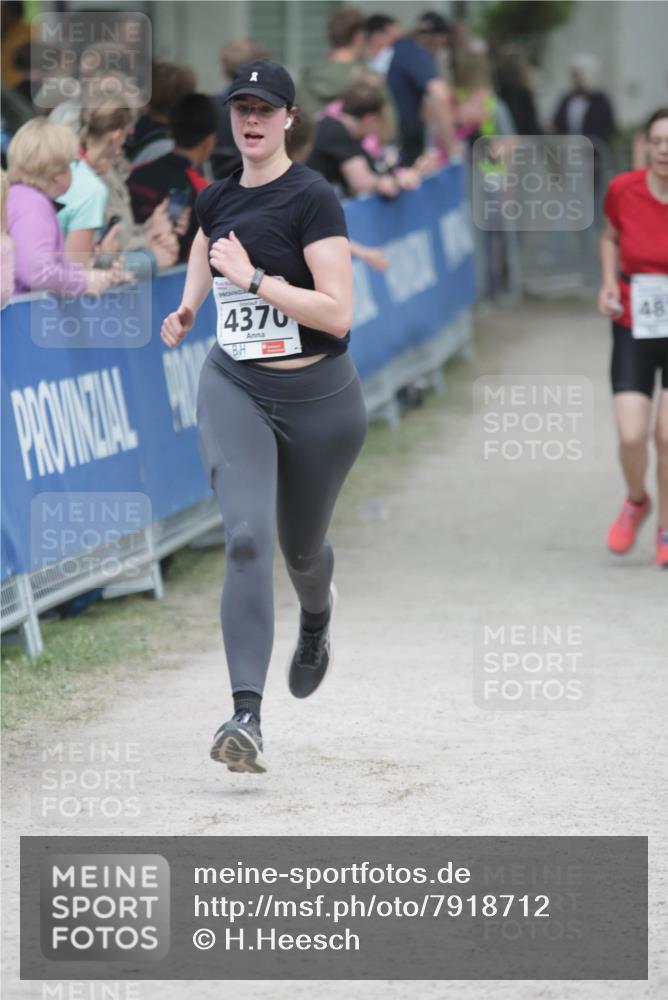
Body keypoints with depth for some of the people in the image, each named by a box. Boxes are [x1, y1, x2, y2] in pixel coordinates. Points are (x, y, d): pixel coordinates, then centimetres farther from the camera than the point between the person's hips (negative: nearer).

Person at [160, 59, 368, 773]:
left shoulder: (311, 198, -14)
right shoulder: (215, 199, 4)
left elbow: (338, 313, -21)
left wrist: (253, 278, -24)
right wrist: (187, 310, 14)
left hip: (318, 398, -2)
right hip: (234, 388, 3)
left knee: (301, 548, 17)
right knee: (246, 537, -19)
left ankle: (316, 621, 57)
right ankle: (247, 718, -26)